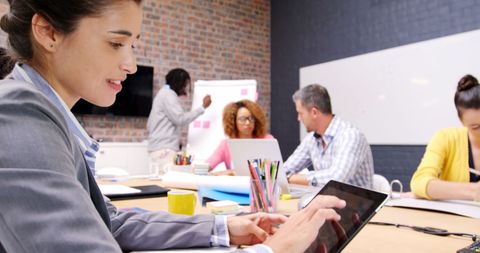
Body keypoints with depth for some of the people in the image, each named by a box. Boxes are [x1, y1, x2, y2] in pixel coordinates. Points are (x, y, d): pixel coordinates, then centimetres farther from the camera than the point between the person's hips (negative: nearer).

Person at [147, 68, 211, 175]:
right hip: (165, 148, -10)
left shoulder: (163, 93, 22)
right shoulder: (168, 94, -7)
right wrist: (203, 107, -13)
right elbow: (180, 119, -17)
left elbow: (149, 124, 22)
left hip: (159, 147, 10)